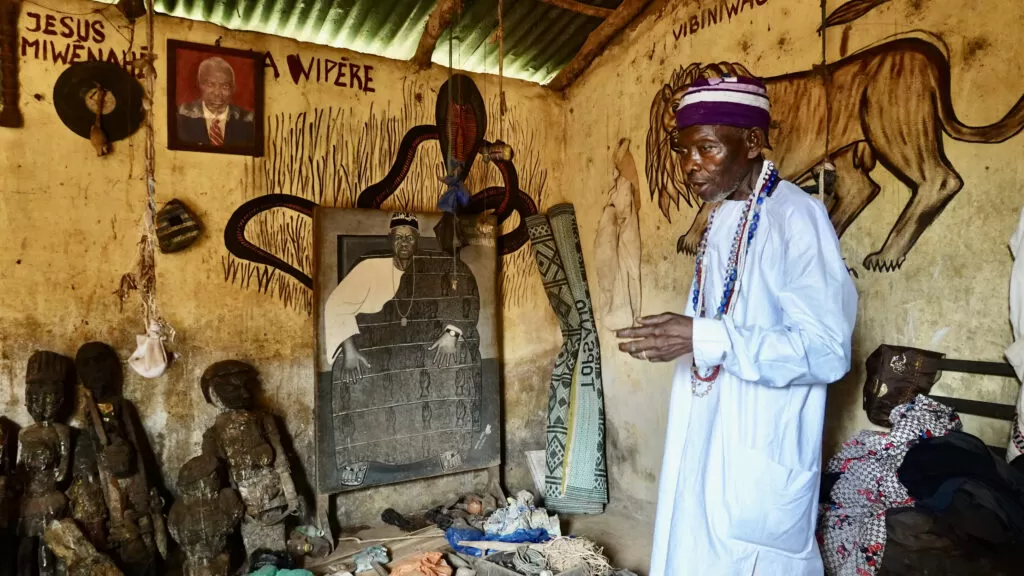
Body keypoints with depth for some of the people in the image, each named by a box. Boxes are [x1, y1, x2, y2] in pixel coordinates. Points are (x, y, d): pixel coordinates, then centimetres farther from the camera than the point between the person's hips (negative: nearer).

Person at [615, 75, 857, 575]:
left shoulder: (796, 216, -18)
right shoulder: (721, 218, 9)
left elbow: (827, 350, -22)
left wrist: (704, 339, -29)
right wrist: (679, 336, 5)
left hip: (762, 454, -8)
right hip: (708, 441, 8)